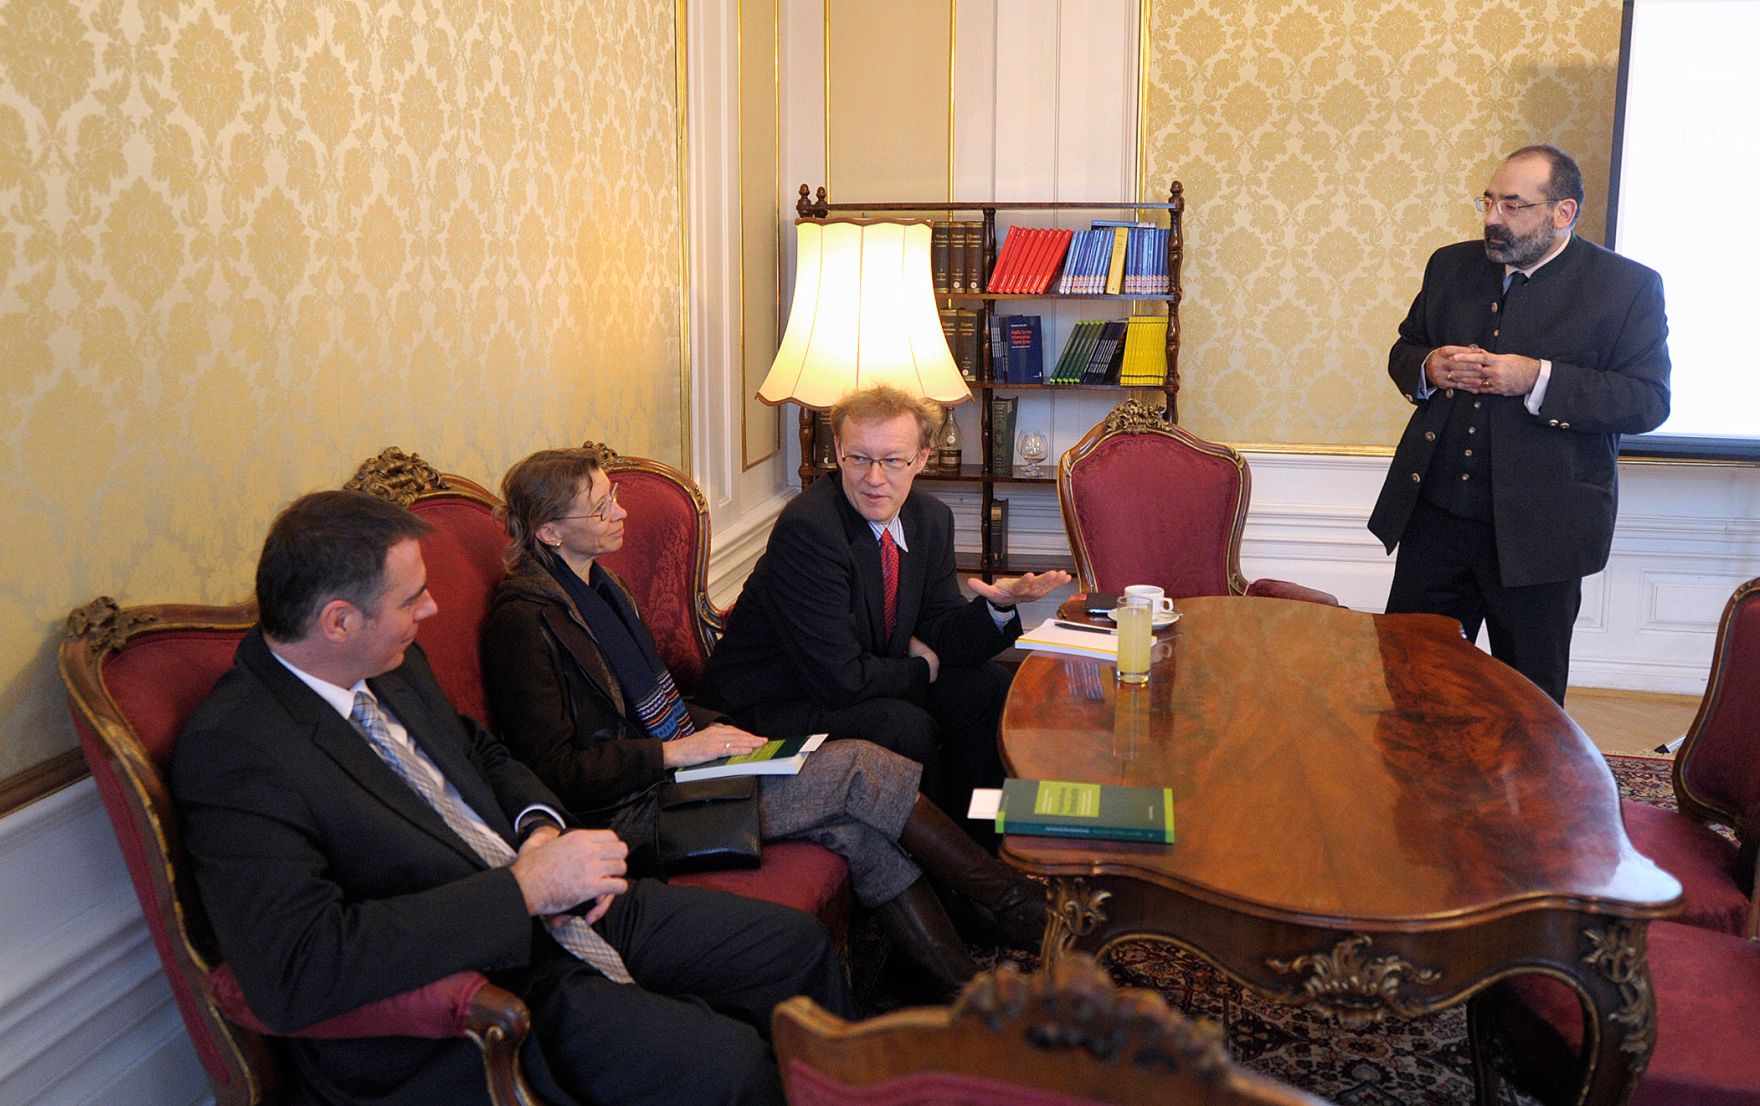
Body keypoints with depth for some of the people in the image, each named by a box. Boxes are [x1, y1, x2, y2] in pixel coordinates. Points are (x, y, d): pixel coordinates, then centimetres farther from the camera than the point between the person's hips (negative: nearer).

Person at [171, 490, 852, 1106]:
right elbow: (295, 974, -32)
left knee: (796, 946, 5)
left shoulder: (391, 666, 4)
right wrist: (525, 886, -28)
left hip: (568, 910, 9)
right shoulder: (229, 753, -23)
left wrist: (545, 828, -3)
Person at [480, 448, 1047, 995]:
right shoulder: (523, 621, -15)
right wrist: (676, 751, -19)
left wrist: (711, 727, 4)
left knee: (854, 827, -13)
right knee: (855, 771, -16)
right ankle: (1015, 903, -4)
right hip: (632, 807, -8)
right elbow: (554, 772, -18)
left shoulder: (595, 583, 14)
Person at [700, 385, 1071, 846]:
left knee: (989, 685, -2)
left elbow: (938, 637, 3)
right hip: (774, 706, -8)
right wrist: (919, 670, -10)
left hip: (871, 681, 9)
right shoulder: (806, 527, -27)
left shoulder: (931, 518, -1)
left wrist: (999, 606, -17)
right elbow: (839, 680, -28)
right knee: (906, 725, -28)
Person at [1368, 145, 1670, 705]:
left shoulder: (1627, 286, -5)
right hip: (1436, 514, 4)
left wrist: (1538, 379, -23)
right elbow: (1403, 351, 17)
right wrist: (1427, 367, -7)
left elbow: (1649, 401, -11)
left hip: (1538, 531, -4)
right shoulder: (1452, 265, 9)